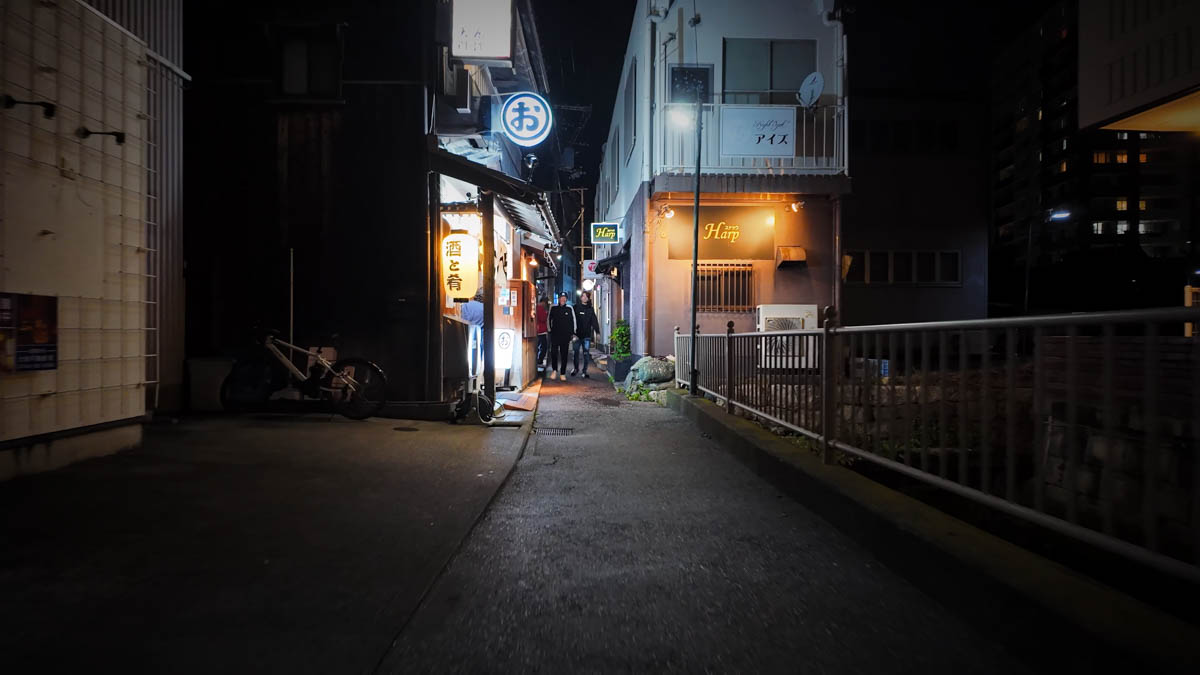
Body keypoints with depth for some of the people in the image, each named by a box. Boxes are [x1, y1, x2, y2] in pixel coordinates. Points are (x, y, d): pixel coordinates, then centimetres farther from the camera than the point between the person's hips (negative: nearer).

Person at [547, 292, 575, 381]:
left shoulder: (570, 309, 4)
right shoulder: (554, 308, 5)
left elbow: (573, 321, 8)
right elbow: (549, 319, 15)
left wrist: (572, 333, 4)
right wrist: (550, 329, 9)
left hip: (566, 336, 0)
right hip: (555, 335, 0)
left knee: (564, 355, 3)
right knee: (553, 353, -7)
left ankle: (562, 373, 10)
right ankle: (554, 370, 13)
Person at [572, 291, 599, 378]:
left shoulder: (590, 309, 7)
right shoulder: (576, 307, 1)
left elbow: (594, 321, 4)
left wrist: (597, 331, -7)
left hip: (587, 335, 1)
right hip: (577, 334, -1)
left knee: (586, 353, 1)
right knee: (576, 352, 6)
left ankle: (585, 371, 11)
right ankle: (576, 369, 23)